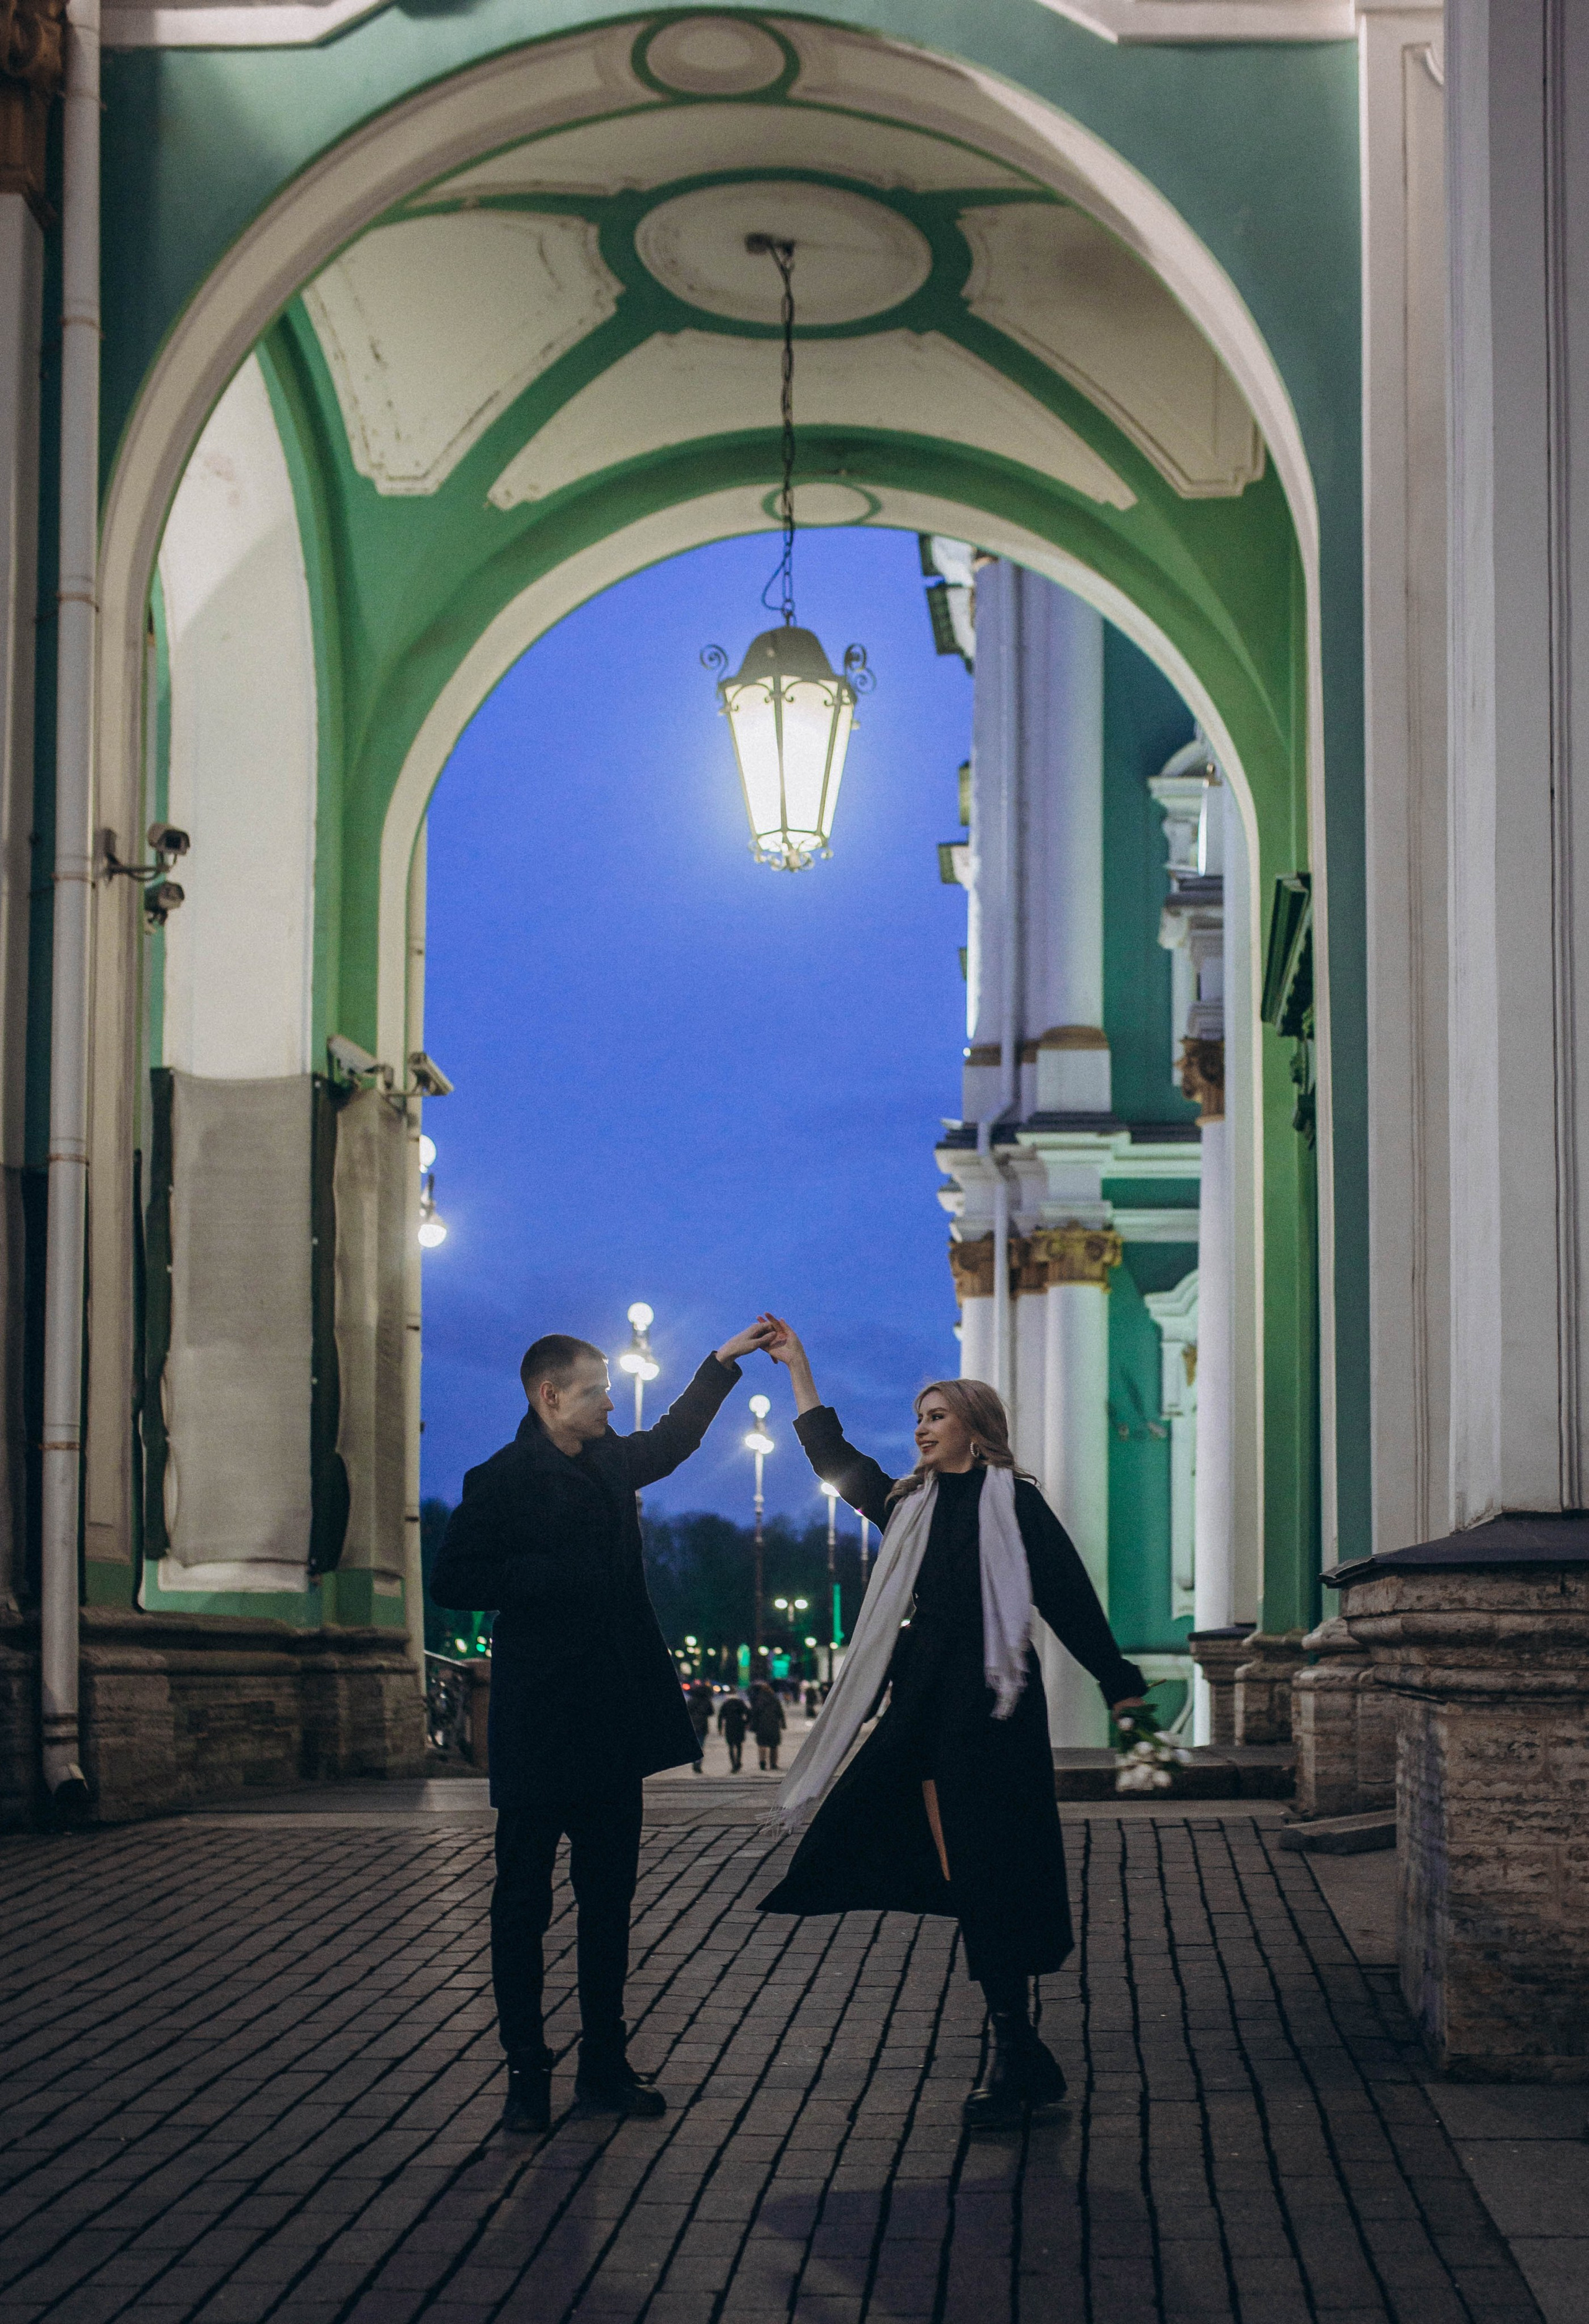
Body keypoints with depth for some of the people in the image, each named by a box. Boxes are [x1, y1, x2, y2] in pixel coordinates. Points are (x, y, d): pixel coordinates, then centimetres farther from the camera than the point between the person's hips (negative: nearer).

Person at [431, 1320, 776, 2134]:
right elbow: (453, 1581, -13)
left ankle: (605, 2067, 16)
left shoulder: (612, 1463, 12)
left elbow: (672, 1439, 32)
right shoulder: (500, 1481, -9)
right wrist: (549, 1578, -17)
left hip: (614, 1725, 7)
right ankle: (526, 2074, 8)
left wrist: (723, 1361, 33)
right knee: (523, 1902, 1)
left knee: (609, 1899, 9)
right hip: (538, 1727, -7)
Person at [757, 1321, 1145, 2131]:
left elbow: (1069, 1596, -3)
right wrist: (797, 1366, 24)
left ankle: (1014, 2058, -3)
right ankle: (1022, 2061, 5)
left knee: (987, 1873, -7)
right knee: (960, 1877, 1)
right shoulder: (910, 1503, 16)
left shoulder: (1013, 1501, -1)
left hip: (990, 1701, -6)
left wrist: (1121, 1688, -5)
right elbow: (833, 1458, 25)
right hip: (923, 1700, 6)